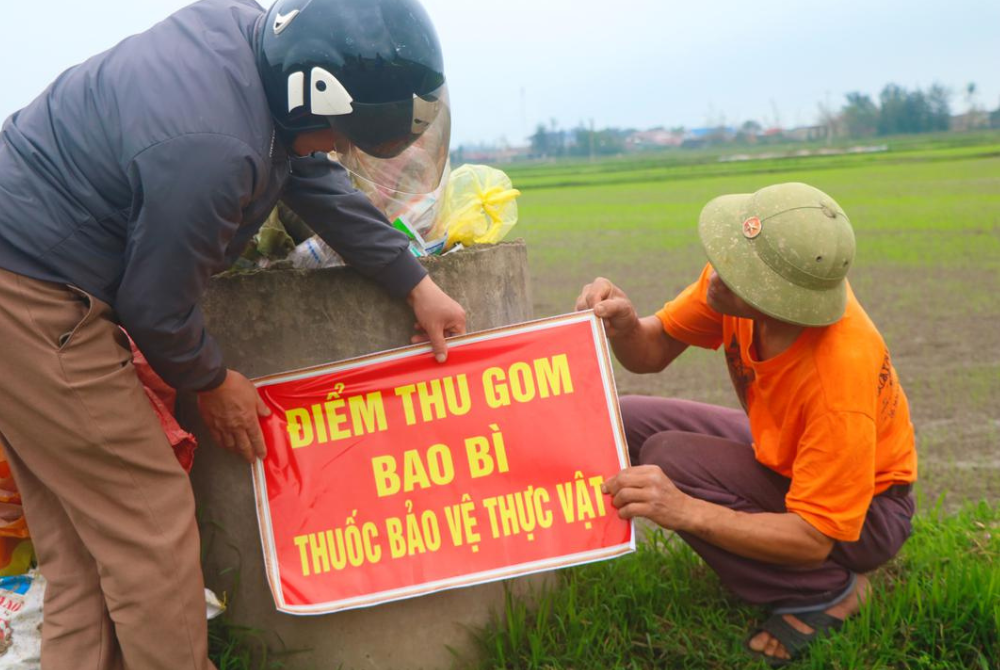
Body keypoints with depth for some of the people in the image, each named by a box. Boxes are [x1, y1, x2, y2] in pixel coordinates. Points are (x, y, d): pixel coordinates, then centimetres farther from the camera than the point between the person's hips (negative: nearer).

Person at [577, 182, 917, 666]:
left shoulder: (840, 375, -38)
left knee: (669, 459, -25)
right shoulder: (742, 278, -21)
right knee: (626, 422, -3)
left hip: (864, 511, -7)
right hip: (779, 450, 7)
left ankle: (827, 591, -8)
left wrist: (685, 511, -42)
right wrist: (622, 325, -32)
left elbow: (813, 538, -31)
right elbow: (654, 351, -8)